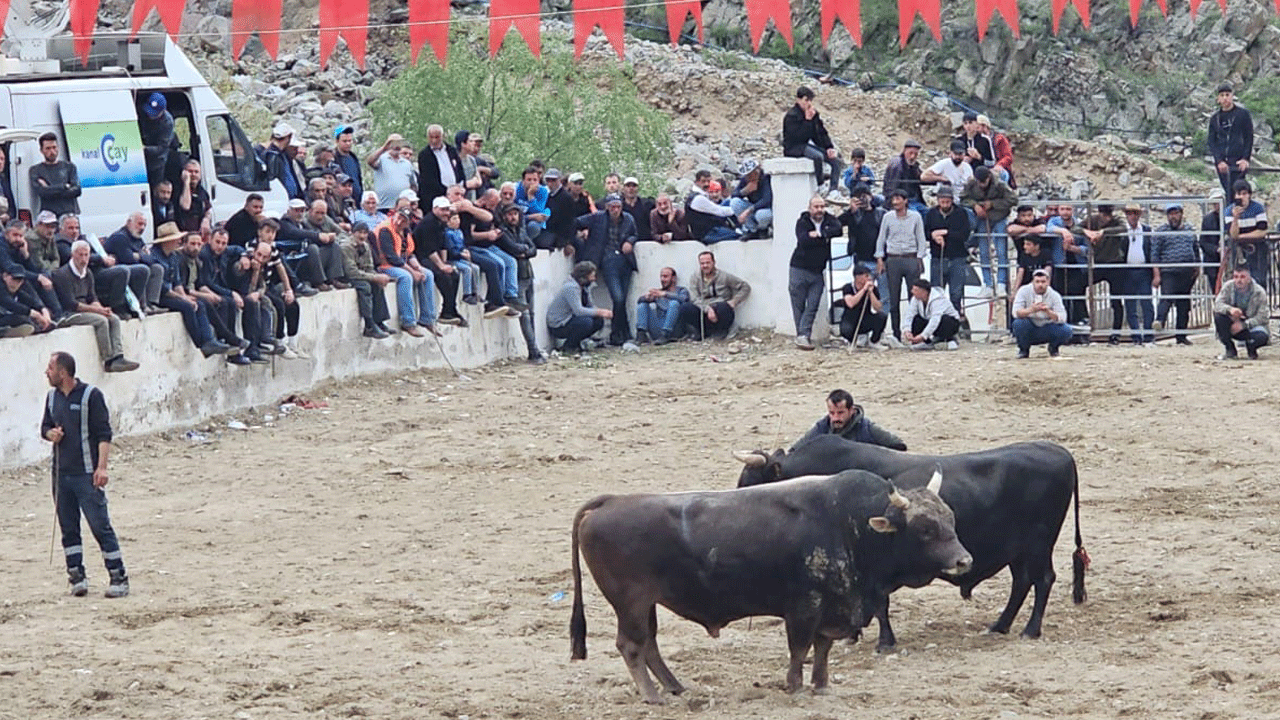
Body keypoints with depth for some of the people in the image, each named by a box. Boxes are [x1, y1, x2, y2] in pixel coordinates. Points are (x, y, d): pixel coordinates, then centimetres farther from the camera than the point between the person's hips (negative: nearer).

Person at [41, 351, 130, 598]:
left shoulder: (90, 395, -8)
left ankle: (118, 577, -5)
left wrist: (102, 467, -18)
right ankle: (76, 576, 16)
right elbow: (45, 427, 23)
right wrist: (50, 433, -2)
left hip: (87, 474, -6)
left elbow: (104, 434, -9)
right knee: (68, 528, 8)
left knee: (100, 526, -8)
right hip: (61, 474, 6)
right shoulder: (52, 397, 12)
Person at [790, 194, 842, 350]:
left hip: (818, 271, 2)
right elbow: (803, 240, -21)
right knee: (798, 305, 1)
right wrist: (825, 238, -14)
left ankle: (803, 335, -7)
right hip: (799, 270, -2)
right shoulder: (802, 222, -4)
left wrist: (819, 234, -19)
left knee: (812, 306, -5)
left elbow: (838, 230, -16)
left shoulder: (829, 220, 5)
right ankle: (802, 335, 8)